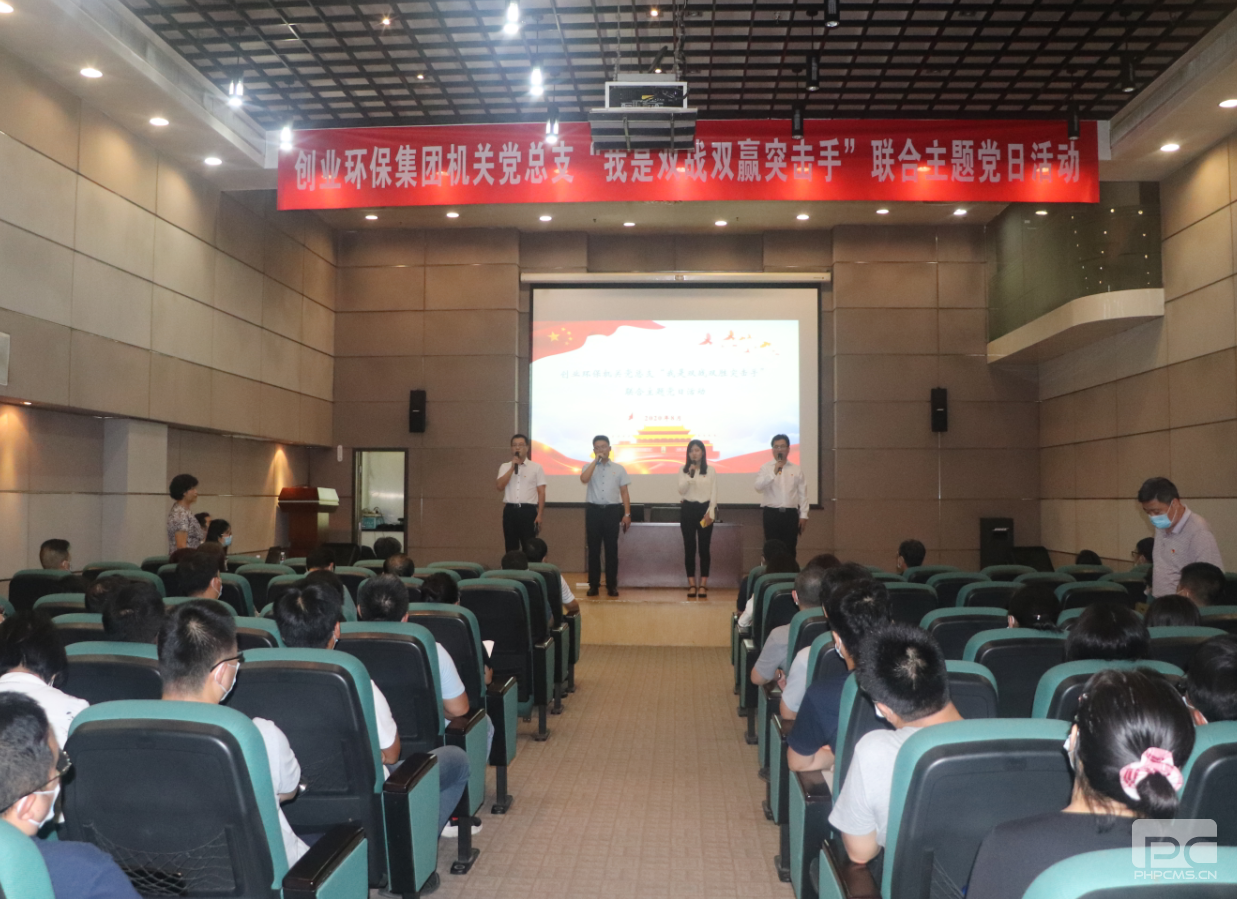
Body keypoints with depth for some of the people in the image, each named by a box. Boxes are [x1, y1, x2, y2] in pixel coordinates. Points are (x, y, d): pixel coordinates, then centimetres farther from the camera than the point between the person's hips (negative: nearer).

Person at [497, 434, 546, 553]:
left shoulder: (536, 467, 3)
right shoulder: (505, 467, 10)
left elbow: (541, 492, 0)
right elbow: (499, 486, -5)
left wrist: (539, 514, -7)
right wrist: (512, 468, -10)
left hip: (528, 510, -2)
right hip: (510, 510, 2)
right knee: (511, 548, 7)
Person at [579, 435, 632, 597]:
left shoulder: (618, 468, 7)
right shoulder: (589, 467, 5)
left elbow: (624, 492, 7)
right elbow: (583, 479, -18)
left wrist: (627, 514, 0)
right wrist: (596, 460, -15)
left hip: (612, 510, 0)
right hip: (593, 510, 0)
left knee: (612, 549, 3)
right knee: (593, 549, 3)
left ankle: (612, 585, 10)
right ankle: (593, 585, 9)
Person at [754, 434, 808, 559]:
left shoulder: (796, 469, 9)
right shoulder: (765, 468, 4)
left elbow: (803, 494, 8)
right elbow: (758, 487, -13)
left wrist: (803, 515, 2)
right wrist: (774, 473, -21)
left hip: (791, 514, 2)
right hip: (771, 514, -1)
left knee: (790, 551, 2)